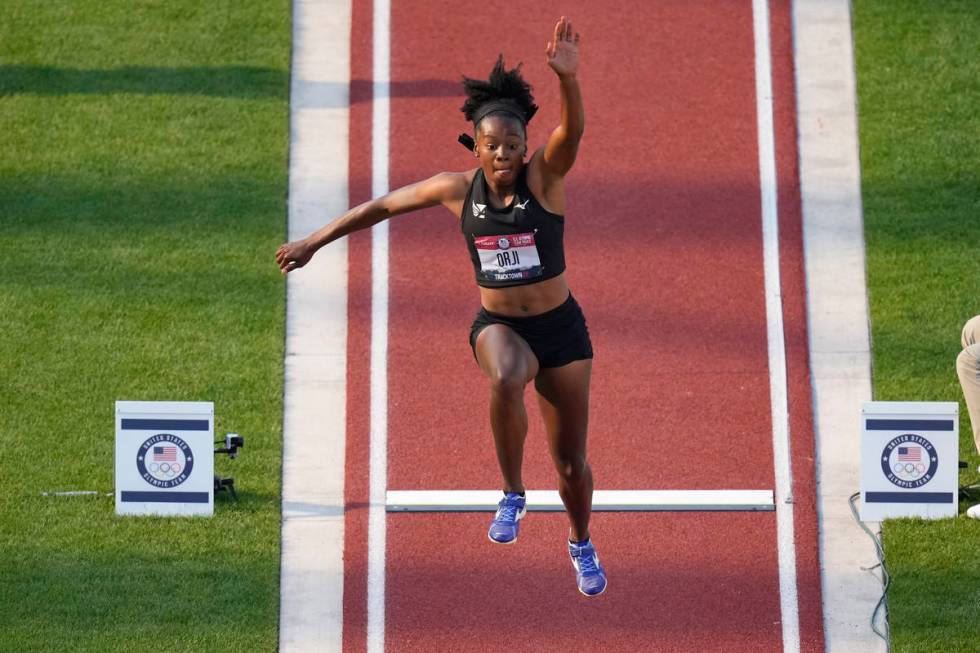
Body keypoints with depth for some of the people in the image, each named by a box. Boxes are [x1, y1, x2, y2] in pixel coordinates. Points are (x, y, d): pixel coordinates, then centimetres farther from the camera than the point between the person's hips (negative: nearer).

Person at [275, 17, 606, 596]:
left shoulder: (545, 177, -13)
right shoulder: (458, 189, -6)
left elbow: (573, 130, -34)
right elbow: (383, 207, 7)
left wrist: (568, 79, -54)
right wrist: (315, 242, 13)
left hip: (561, 328, 0)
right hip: (498, 325, 0)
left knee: (571, 459, 10)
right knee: (505, 380, -38)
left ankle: (582, 544, 42)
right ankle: (513, 496, -17)